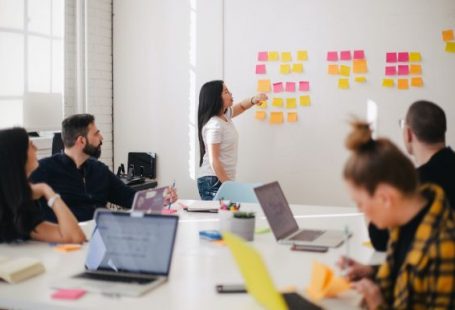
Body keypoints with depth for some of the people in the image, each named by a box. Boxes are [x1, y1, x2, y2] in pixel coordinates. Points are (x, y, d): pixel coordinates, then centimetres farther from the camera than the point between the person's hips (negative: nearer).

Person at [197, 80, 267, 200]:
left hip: (224, 179, 9)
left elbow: (241, 106, 28)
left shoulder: (225, 115, 8)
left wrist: (254, 99, 5)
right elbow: (213, 161, -20)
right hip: (213, 181, -9)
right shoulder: (214, 125, -18)